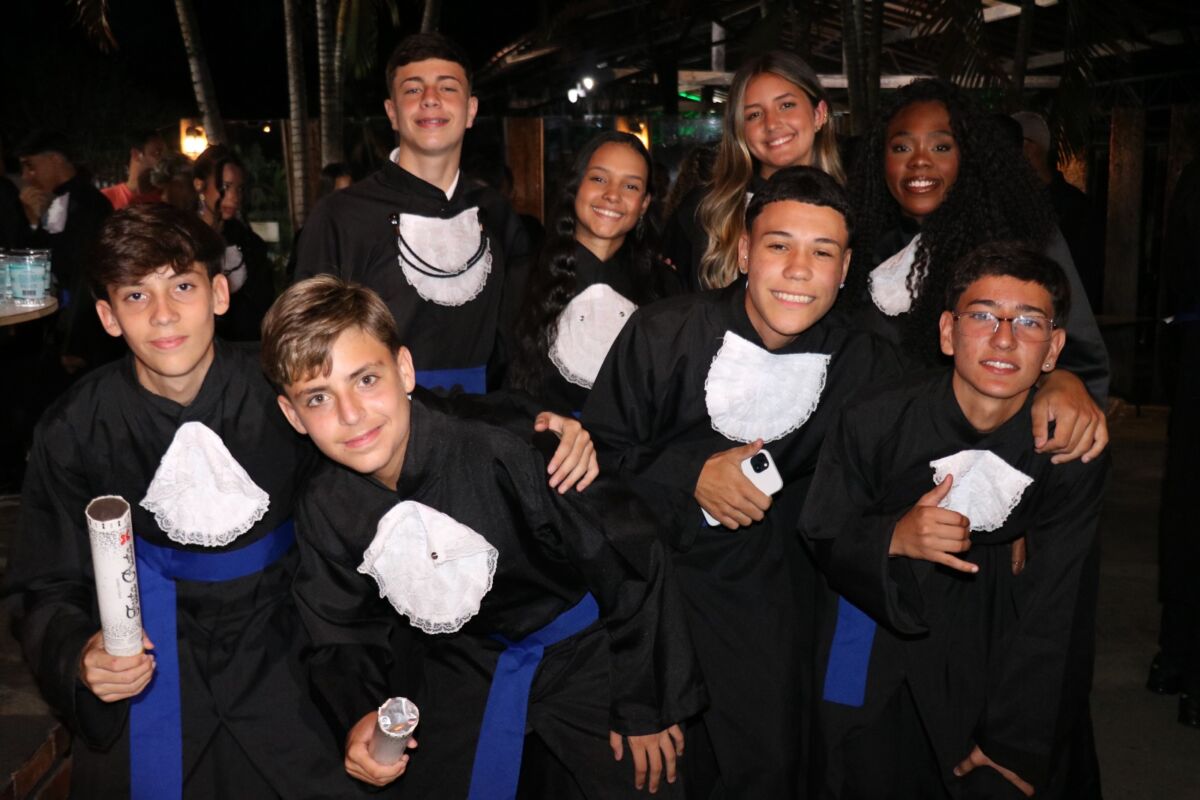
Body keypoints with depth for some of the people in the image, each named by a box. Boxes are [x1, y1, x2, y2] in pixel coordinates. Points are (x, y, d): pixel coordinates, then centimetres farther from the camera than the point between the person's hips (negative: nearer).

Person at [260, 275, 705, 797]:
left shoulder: (501, 460, -31)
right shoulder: (323, 511, -15)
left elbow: (628, 569, -21)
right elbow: (345, 636, 0)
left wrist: (646, 707, -11)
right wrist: (358, 717, -22)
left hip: (575, 653, -3)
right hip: (457, 669, 4)